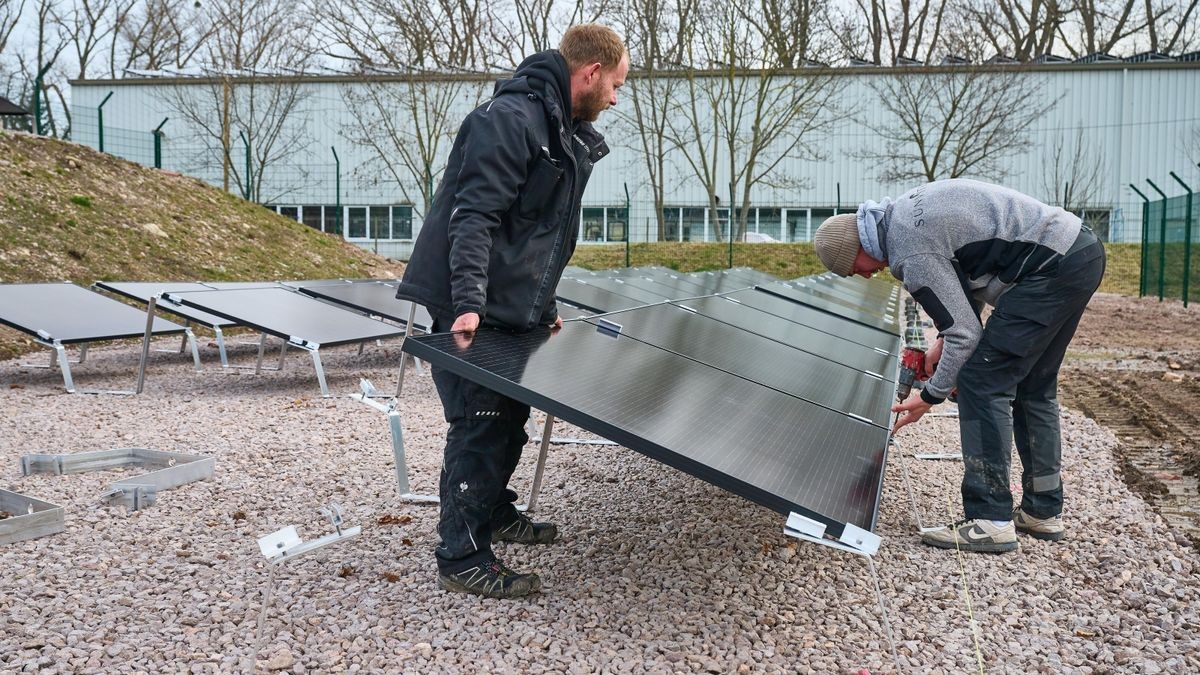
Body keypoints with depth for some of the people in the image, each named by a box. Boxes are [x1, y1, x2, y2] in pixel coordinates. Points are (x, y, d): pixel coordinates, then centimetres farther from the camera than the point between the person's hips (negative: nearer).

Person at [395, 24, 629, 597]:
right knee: (481, 425, -6)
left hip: (512, 308, 10)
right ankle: (462, 559, 4)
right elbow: (473, 217, -24)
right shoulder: (510, 118, -16)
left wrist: (543, 306, 21)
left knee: (510, 415, 19)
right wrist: (469, 303, -32)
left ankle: (494, 513, 38)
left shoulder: (567, 136, 16)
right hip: (470, 310, -10)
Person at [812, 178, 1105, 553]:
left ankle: (989, 521, -7)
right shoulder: (904, 211, 13)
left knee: (981, 381, -9)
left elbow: (965, 332, -14)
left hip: (1052, 266, -11)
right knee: (1033, 386, 17)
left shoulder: (910, 252, -17)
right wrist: (946, 339, 16)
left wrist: (931, 395, -1)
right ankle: (1043, 512, 24)